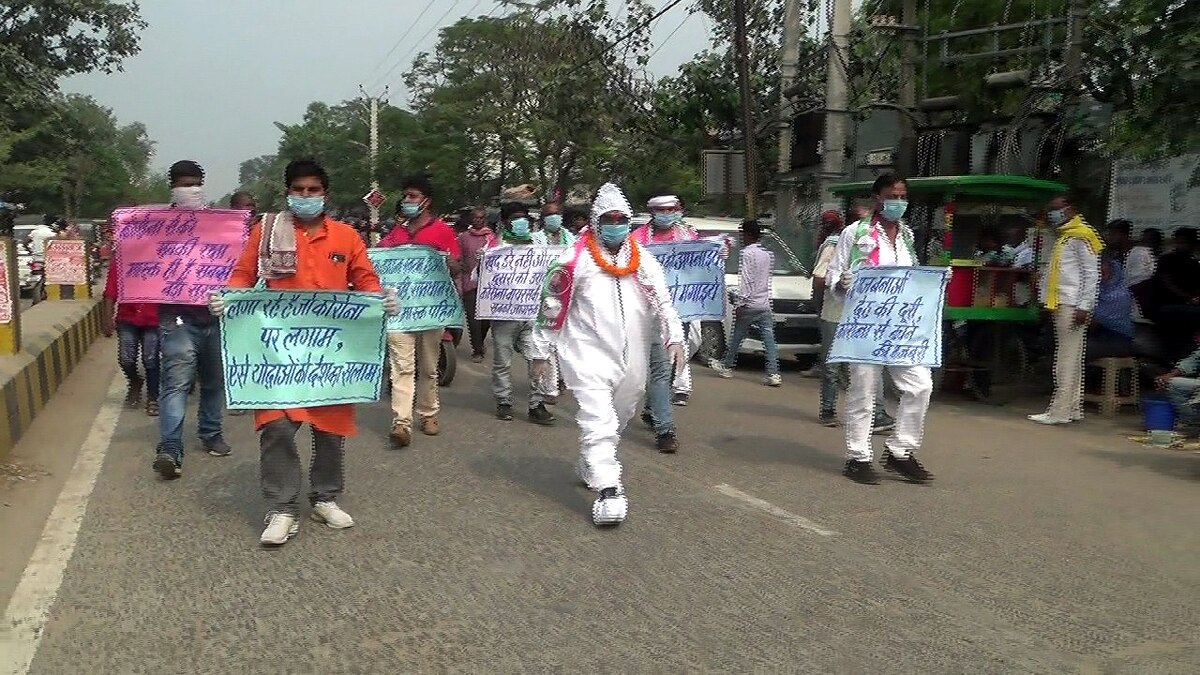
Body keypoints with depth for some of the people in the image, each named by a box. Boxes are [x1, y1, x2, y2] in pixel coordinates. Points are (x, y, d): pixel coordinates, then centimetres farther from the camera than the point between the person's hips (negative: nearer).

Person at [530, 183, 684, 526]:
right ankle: (607, 489, -15)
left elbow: (662, 302, 7)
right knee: (598, 420, -15)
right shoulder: (576, 260, -3)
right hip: (589, 355, -5)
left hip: (631, 358, 5)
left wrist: (673, 338, -7)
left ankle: (591, 466, 40)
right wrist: (541, 351, 3)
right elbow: (552, 307, 1)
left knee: (618, 418, 18)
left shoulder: (644, 261, 8)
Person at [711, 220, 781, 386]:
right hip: (765, 304, 6)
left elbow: (745, 279, -17)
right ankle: (773, 374, -5)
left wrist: (740, 302, -17)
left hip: (749, 304, -6)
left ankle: (726, 366, 25)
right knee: (769, 338, 0)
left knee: (737, 337, 10)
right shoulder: (767, 254, 13)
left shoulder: (747, 253, -11)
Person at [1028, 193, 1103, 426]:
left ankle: (1060, 412, -9)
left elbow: (1092, 274, -12)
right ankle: (1073, 409, 15)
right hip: (1059, 304, 9)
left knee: (1069, 358, -8)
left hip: (1073, 305, -9)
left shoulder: (1081, 236, -7)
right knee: (1066, 357, 10)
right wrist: (1045, 300, 17)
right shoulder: (1062, 236, 21)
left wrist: (1084, 307, -17)